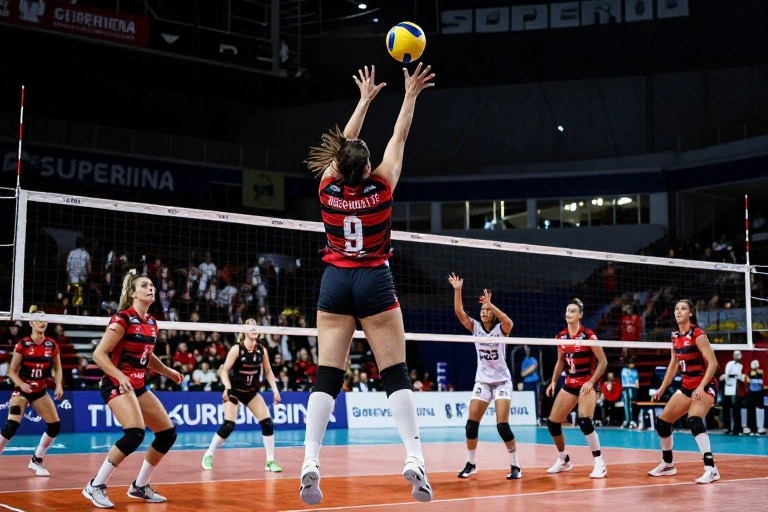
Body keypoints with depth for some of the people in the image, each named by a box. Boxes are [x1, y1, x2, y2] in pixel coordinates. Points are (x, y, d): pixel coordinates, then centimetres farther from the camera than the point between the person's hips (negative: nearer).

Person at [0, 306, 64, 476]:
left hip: (40, 391, 4)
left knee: (55, 425, -2)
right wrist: (21, 384, -25)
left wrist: (59, 385, -8)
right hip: (22, 390, -4)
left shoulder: (52, 345, -2)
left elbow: (57, 368, 9)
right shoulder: (22, 344, -12)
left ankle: (36, 461, 15)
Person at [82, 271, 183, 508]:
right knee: (135, 433, -27)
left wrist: (167, 371, 11)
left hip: (139, 386, 9)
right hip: (116, 385, -9)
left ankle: (140, 486, 20)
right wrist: (121, 376, -28)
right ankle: (95, 486, -14)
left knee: (168, 433, 6)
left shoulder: (151, 323, 9)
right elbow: (98, 354, -17)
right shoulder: (122, 319, -15)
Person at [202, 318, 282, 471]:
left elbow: (268, 371, 5)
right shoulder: (237, 349, -17)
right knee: (228, 425, -15)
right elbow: (224, 371, -16)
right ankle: (208, 455, 6)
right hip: (234, 391, -4)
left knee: (268, 423, -7)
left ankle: (270, 461, 3)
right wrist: (227, 388, -30)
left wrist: (275, 390, -4)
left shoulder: (262, 350, -5)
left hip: (251, 392, 4)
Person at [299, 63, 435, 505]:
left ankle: (311, 462, -12)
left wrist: (365, 99, 25)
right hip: (374, 282, -2)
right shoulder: (381, 187, -7)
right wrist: (411, 94, 19)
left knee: (328, 376, -1)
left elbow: (345, 144, 14)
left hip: (335, 282, 3)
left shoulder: (329, 187, -1)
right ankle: (414, 457, -12)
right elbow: (399, 137, 5)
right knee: (396, 373, -1)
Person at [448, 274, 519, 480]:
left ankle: (515, 466, -2)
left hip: (502, 381, -4)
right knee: (471, 424, -1)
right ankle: (471, 464, 14)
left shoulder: (501, 329, -9)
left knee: (502, 426, -13)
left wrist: (490, 304, -41)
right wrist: (457, 290, -27)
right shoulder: (475, 327, 1)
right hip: (482, 381, 4)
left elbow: (508, 322, -33)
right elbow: (459, 313, -14)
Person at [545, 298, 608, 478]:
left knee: (584, 421, -26)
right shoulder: (561, 336, 3)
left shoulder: (588, 335, -13)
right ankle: (563, 461, 26)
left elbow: (603, 362, -10)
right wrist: (553, 381, 9)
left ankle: (600, 464, -13)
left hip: (586, 384, -6)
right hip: (569, 384, 6)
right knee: (553, 423, 4)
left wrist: (591, 382, -18)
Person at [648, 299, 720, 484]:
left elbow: (713, 363, -22)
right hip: (687, 386, 8)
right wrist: (662, 388, 18)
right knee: (662, 422, 9)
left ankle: (711, 469, -29)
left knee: (694, 420, -32)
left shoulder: (697, 334, -16)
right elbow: (673, 364, 19)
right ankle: (668, 464, 28)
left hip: (705, 386, -8)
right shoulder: (676, 337, 7)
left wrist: (701, 387, -31)